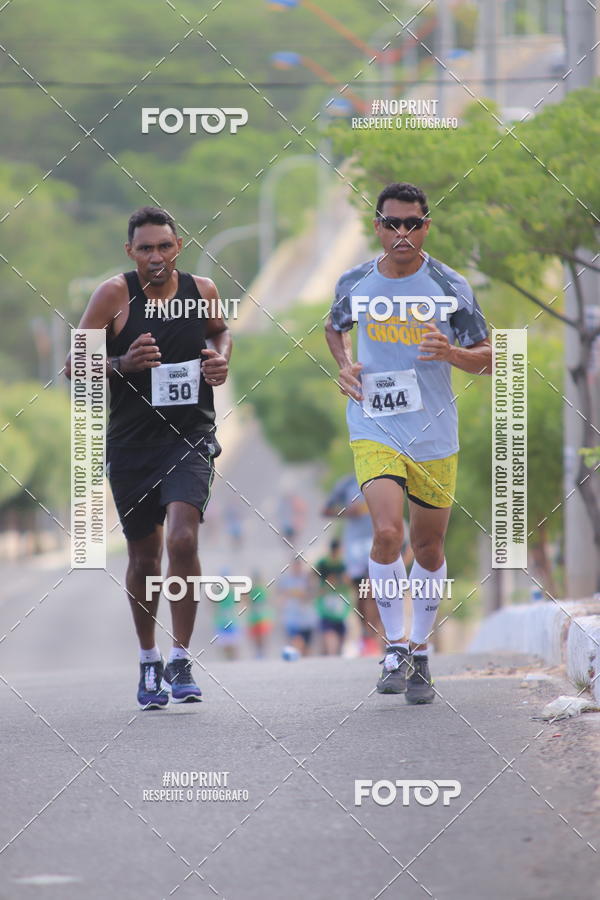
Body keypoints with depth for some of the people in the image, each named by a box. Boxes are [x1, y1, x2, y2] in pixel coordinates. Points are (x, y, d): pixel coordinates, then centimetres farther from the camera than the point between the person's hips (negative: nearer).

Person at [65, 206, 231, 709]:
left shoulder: (202, 291, 0)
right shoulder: (114, 295, -7)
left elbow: (220, 329, 24)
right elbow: (74, 365, -4)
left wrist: (221, 358, 2)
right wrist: (122, 365, -21)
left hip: (190, 439, 0)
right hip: (131, 444, 0)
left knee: (182, 540, -21)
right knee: (143, 558, 11)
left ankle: (181, 660, -9)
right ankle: (149, 662, 32)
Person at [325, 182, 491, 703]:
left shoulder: (450, 288, -5)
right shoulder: (355, 284, 0)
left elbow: (488, 358, 1)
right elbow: (335, 326, 23)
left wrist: (451, 353, -20)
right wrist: (345, 365, 2)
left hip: (434, 434, 1)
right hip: (374, 430, -1)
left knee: (429, 547, 10)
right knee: (387, 533, -20)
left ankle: (419, 652, 29)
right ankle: (395, 647, -5)